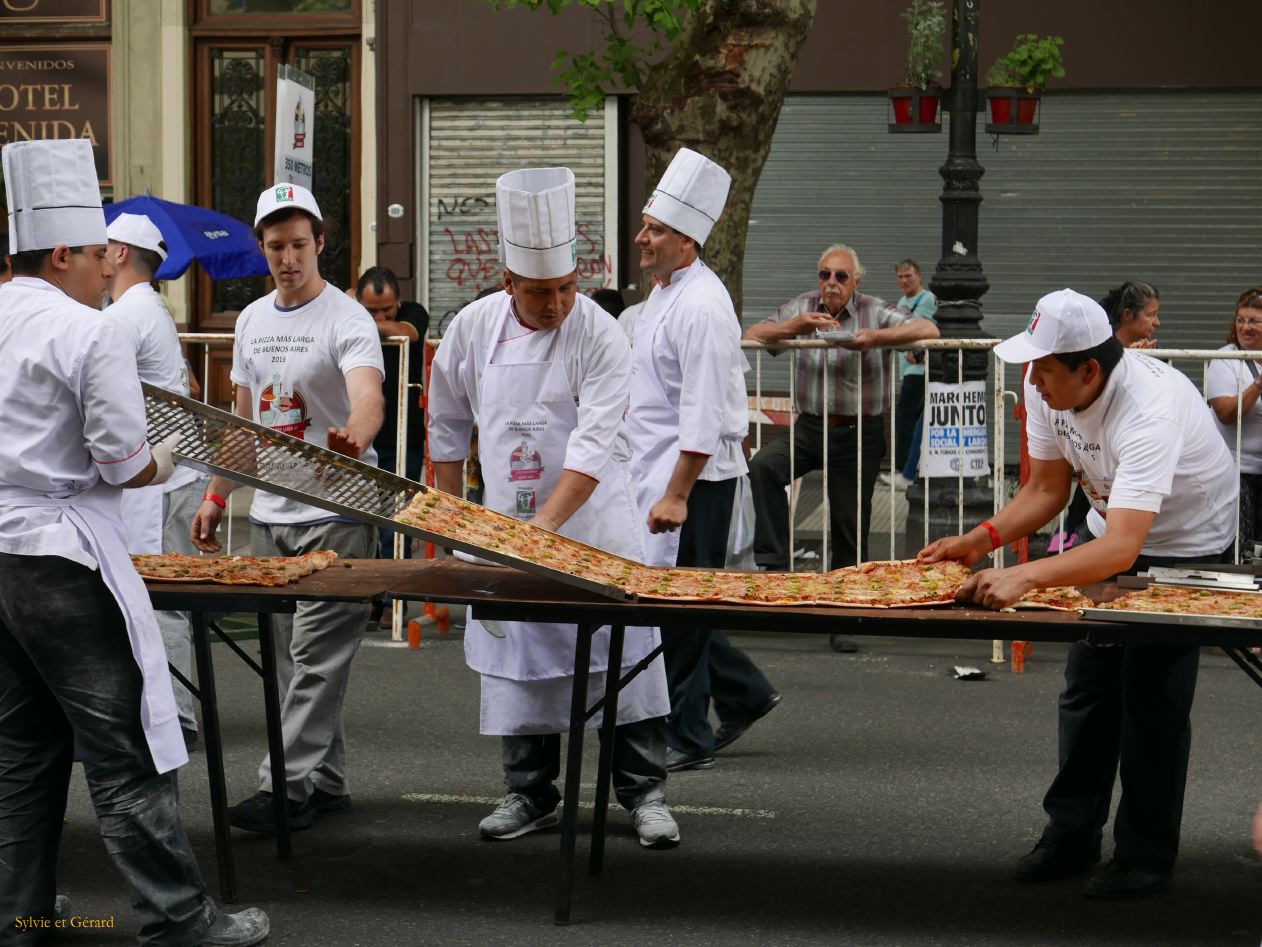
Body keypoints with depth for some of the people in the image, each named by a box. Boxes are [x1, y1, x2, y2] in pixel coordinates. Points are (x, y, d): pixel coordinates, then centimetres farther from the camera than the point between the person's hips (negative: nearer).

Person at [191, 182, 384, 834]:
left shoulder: (347, 320, -11)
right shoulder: (252, 320, 12)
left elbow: (368, 396, -29)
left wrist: (354, 439, -51)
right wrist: (216, 495, 16)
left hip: (336, 515, -7)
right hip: (269, 513, 7)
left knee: (316, 656, -9)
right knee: (292, 658, 10)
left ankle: (286, 786, -9)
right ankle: (325, 782, 17)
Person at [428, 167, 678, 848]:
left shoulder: (600, 336, -13)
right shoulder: (473, 327, -1)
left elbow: (594, 444, -20)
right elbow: (448, 423, 13)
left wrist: (546, 524, -28)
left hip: (593, 521, -3)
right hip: (505, 522, 3)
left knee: (622, 648, -4)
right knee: (515, 652, 6)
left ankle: (645, 792, 4)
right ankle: (529, 794, 17)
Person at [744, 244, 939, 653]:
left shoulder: (874, 312, -1)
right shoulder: (802, 307, 7)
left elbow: (928, 329, -13)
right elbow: (752, 336, 0)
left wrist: (876, 338, -26)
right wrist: (796, 325, -17)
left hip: (859, 434, -2)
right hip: (810, 426, 2)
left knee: (849, 528, 2)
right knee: (763, 466, -27)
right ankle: (774, 562, -21)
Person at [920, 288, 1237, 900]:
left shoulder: (1148, 410, -41)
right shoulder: (1048, 391, -17)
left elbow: (1121, 549, -50)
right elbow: (1046, 490, -3)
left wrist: (1025, 576, -63)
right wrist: (979, 540, -20)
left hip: (1186, 547, -7)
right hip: (1110, 532, 7)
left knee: (1152, 698, -8)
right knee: (1086, 687, 9)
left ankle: (1146, 855, 4)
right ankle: (1071, 836, 20)